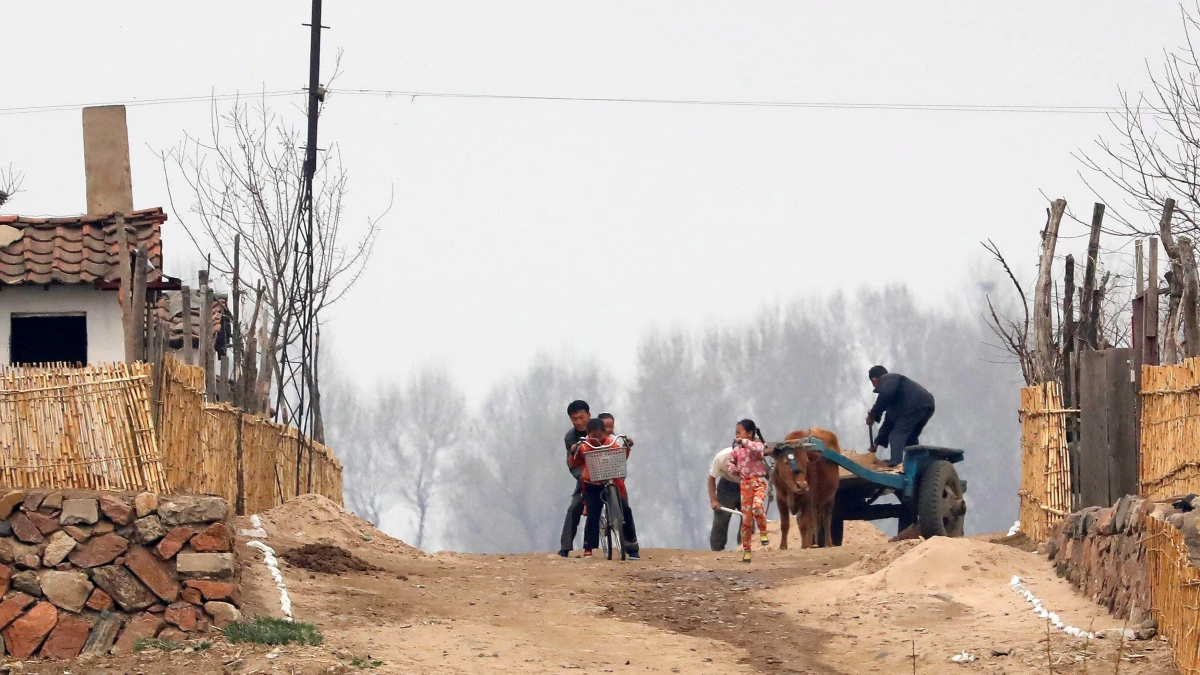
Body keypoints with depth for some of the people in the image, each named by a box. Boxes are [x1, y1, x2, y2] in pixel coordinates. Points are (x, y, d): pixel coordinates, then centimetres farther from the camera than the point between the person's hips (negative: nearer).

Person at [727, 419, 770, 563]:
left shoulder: (757, 444, -4)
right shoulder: (737, 450, 11)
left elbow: (758, 448, -28)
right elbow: (730, 461, 25)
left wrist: (743, 442, -27)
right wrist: (733, 468, 5)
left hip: (758, 482, -5)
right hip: (744, 484, 5)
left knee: (757, 506, -34)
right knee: (746, 517, 4)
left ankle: (764, 533, -12)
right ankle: (746, 550, 12)